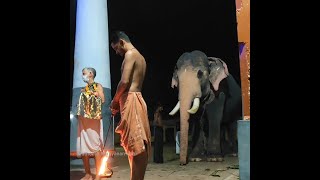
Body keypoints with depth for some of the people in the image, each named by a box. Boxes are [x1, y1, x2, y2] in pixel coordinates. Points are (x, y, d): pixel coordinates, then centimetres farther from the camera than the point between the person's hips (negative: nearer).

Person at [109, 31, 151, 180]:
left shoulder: (130, 54, -6)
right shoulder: (140, 57, 23)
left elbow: (124, 81, -17)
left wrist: (114, 101, -3)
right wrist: (119, 103, 18)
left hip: (130, 99, -10)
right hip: (136, 99, 10)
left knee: (135, 142, -12)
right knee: (138, 143, 9)